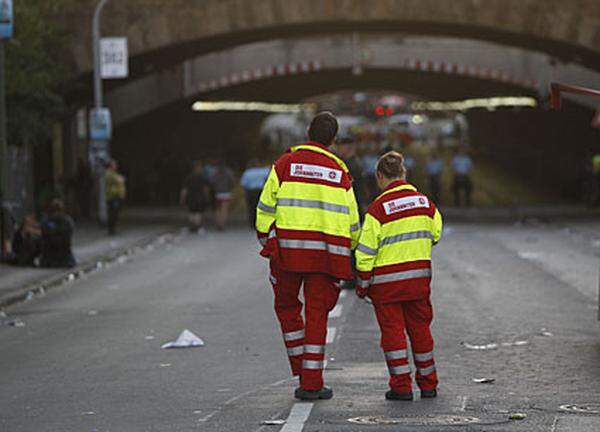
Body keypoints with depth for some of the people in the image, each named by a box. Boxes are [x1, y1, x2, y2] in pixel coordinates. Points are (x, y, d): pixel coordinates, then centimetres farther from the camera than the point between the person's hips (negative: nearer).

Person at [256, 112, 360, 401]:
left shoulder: (285, 164, 2)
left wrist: (266, 241, 14)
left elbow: (266, 208, 1)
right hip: (326, 254, 1)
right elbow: (352, 221, 10)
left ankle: (301, 367, 15)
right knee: (316, 313, 4)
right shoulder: (340, 172, 7)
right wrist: (347, 251, 26)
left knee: (287, 306, 19)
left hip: (288, 248, -1)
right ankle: (311, 383, 2)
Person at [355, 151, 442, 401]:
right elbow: (434, 235, 16)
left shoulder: (378, 209, -12)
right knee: (420, 328, 14)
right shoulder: (425, 202, 2)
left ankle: (401, 386, 0)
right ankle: (428, 384, 20)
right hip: (419, 276, 4)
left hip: (386, 280, -4)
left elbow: (366, 251, -11)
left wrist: (362, 285, -1)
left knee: (393, 330, 2)